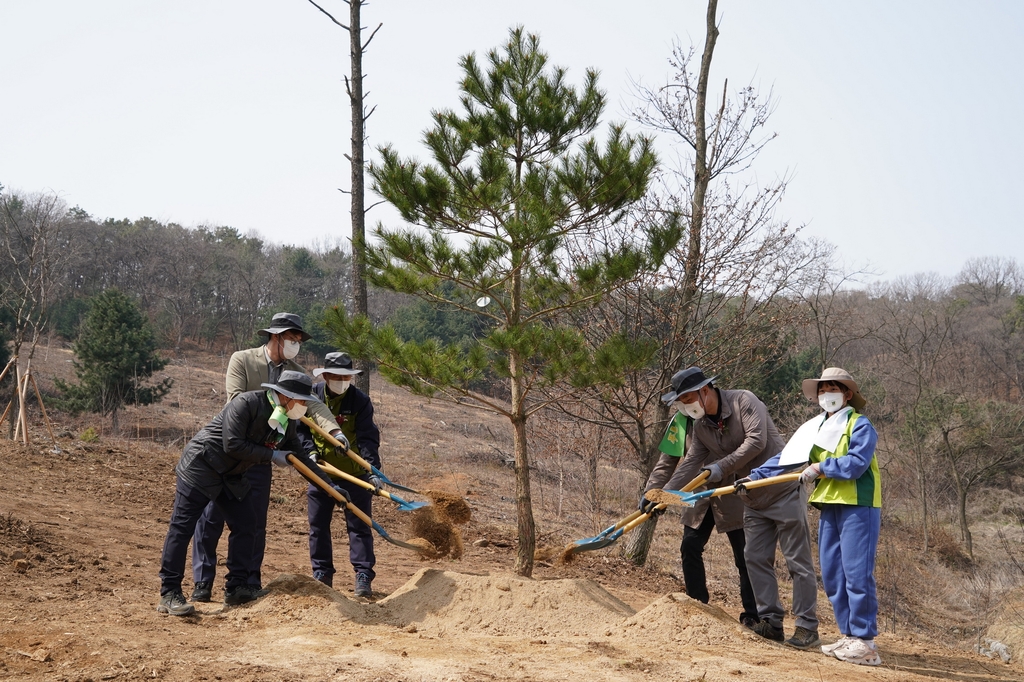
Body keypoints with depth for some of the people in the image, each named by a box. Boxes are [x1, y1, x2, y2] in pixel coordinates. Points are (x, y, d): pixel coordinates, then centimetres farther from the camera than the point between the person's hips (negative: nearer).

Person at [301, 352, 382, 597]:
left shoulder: (360, 401, -12)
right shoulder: (312, 396, -3)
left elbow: (368, 438, -18)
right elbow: (301, 428, 7)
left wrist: (372, 469, -31)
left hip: (354, 474, -3)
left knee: (359, 526, -2)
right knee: (318, 526, 9)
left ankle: (363, 577, 0)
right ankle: (322, 575, 19)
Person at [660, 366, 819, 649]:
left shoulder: (744, 401, -17)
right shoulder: (701, 426, 4)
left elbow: (756, 441, -27)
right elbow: (691, 463, 4)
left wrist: (722, 466, -26)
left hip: (785, 490, -8)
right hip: (754, 500, 8)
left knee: (798, 560, -4)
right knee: (755, 558, 5)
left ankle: (807, 626, 0)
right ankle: (771, 622, 12)